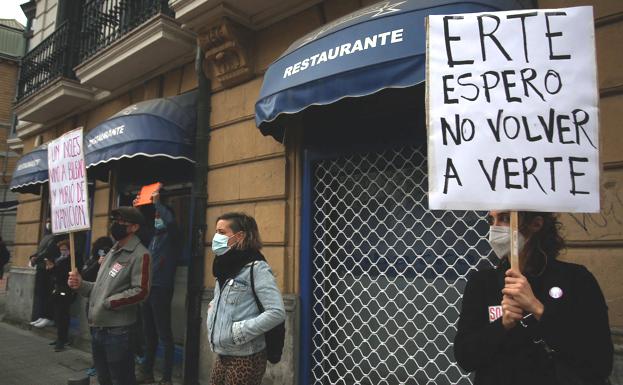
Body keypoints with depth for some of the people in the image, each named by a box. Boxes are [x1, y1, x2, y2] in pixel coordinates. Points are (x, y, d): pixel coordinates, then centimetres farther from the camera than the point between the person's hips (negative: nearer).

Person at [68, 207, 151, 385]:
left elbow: (140, 291, -21)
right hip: (96, 328, 9)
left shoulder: (139, 254, -13)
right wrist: (81, 285, 4)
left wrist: (108, 303, -17)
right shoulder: (112, 252, 17)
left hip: (117, 330, -9)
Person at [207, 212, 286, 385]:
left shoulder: (256, 268, -15)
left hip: (245, 358, -7)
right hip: (223, 355, 7)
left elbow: (277, 312, -22)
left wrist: (240, 330, -20)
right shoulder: (226, 266, 9)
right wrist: (212, 308, 6)